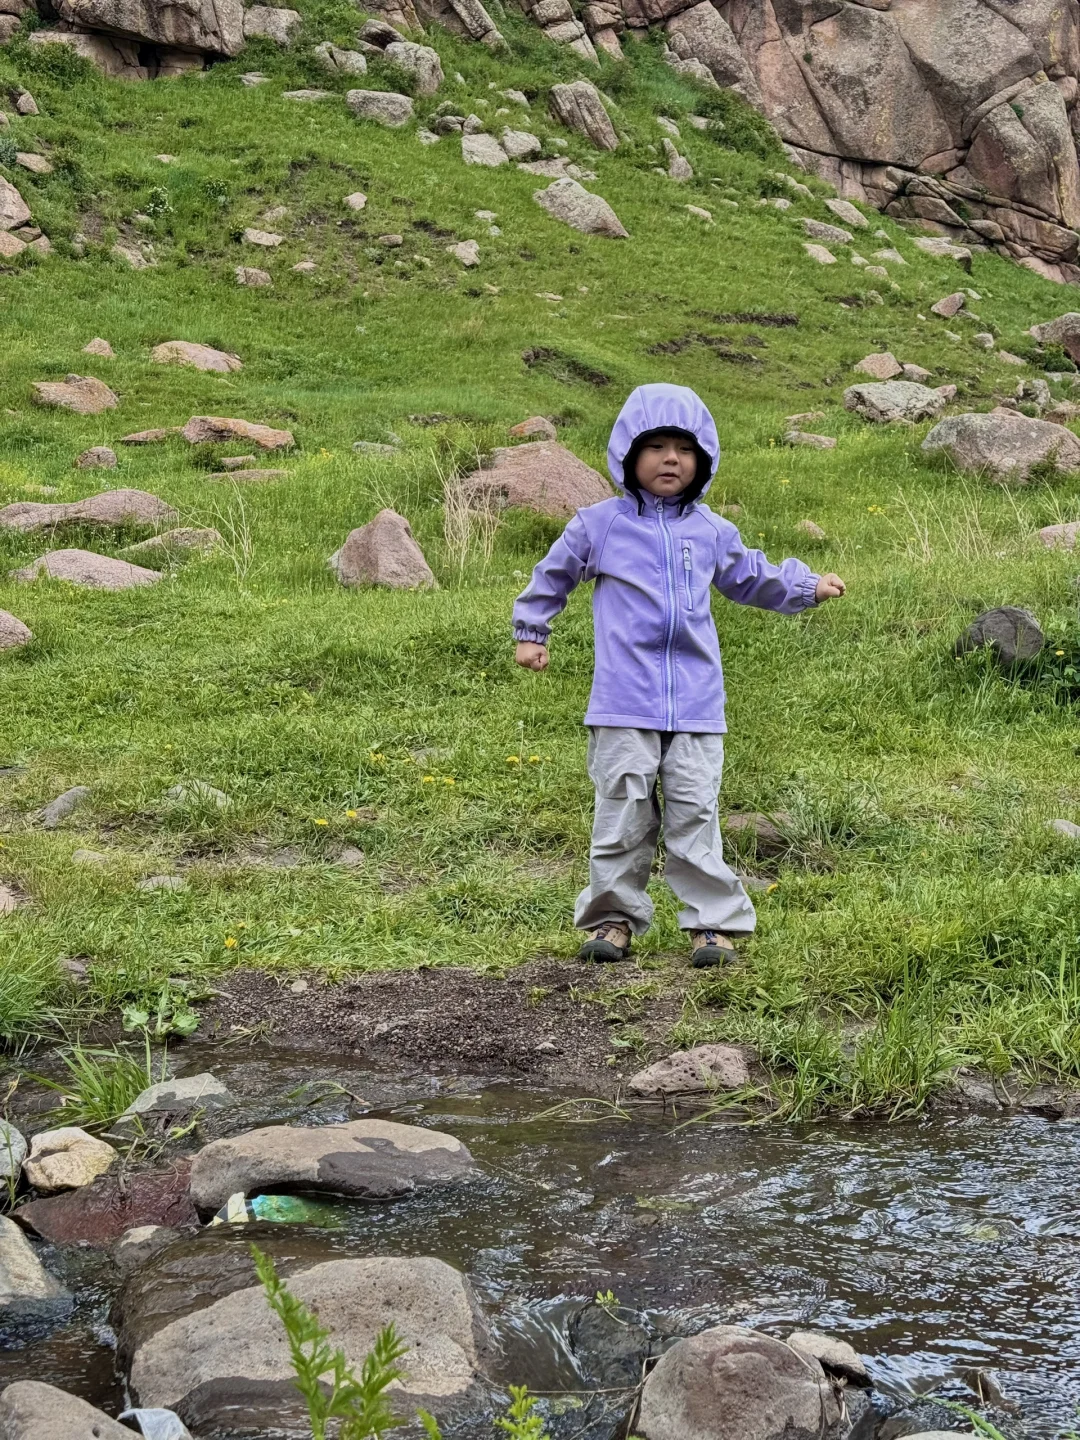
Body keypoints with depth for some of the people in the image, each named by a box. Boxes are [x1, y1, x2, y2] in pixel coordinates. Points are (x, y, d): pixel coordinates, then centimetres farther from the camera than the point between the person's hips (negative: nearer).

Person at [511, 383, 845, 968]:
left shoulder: (712, 530, 10)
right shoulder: (600, 524, 2)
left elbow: (751, 578, 25)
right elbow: (553, 573, 17)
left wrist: (808, 587, 17)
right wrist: (531, 631, 20)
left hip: (696, 701, 2)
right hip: (625, 702, -1)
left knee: (695, 813, 2)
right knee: (623, 810, 2)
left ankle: (712, 920, 8)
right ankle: (614, 916, 14)